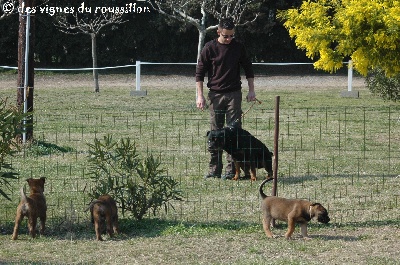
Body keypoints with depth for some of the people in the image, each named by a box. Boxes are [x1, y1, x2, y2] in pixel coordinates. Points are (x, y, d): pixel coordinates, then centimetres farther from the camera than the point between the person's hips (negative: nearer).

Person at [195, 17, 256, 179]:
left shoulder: (238, 47, 2)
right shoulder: (210, 48, -3)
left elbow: (248, 69, 12)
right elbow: (199, 72, 0)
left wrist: (251, 91, 6)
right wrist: (200, 95, -7)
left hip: (234, 94, 0)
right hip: (215, 94, 0)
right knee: (215, 132, 2)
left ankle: (231, 169, -4)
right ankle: (214, 168, 8)